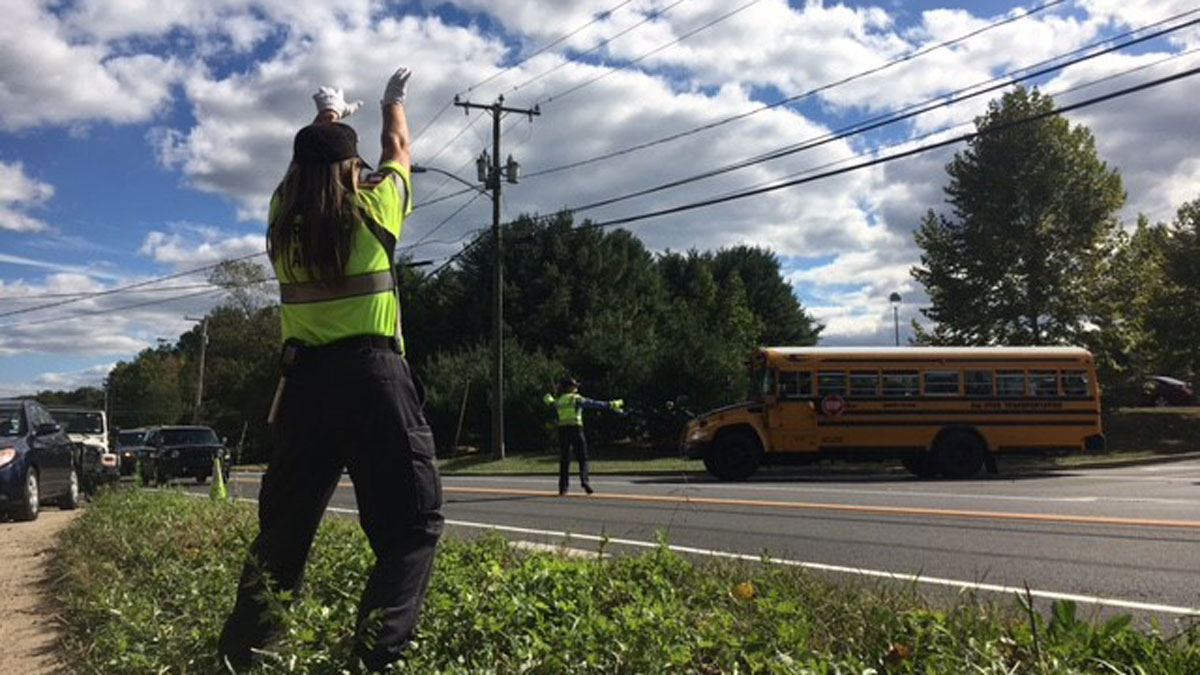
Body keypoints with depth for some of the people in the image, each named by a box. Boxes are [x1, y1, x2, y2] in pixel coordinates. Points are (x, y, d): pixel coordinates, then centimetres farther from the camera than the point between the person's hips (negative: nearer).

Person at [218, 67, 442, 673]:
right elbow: (398, 149, 20)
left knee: (282, 528, 16)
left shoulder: (283, 217, 7)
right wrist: (394, 100, 40)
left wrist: (327, 117, 47)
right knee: (411, 524, -1)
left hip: (304, 379, 5)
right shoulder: (373, 209, -1)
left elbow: (308, 167, 29)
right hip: (372, 376, -4)